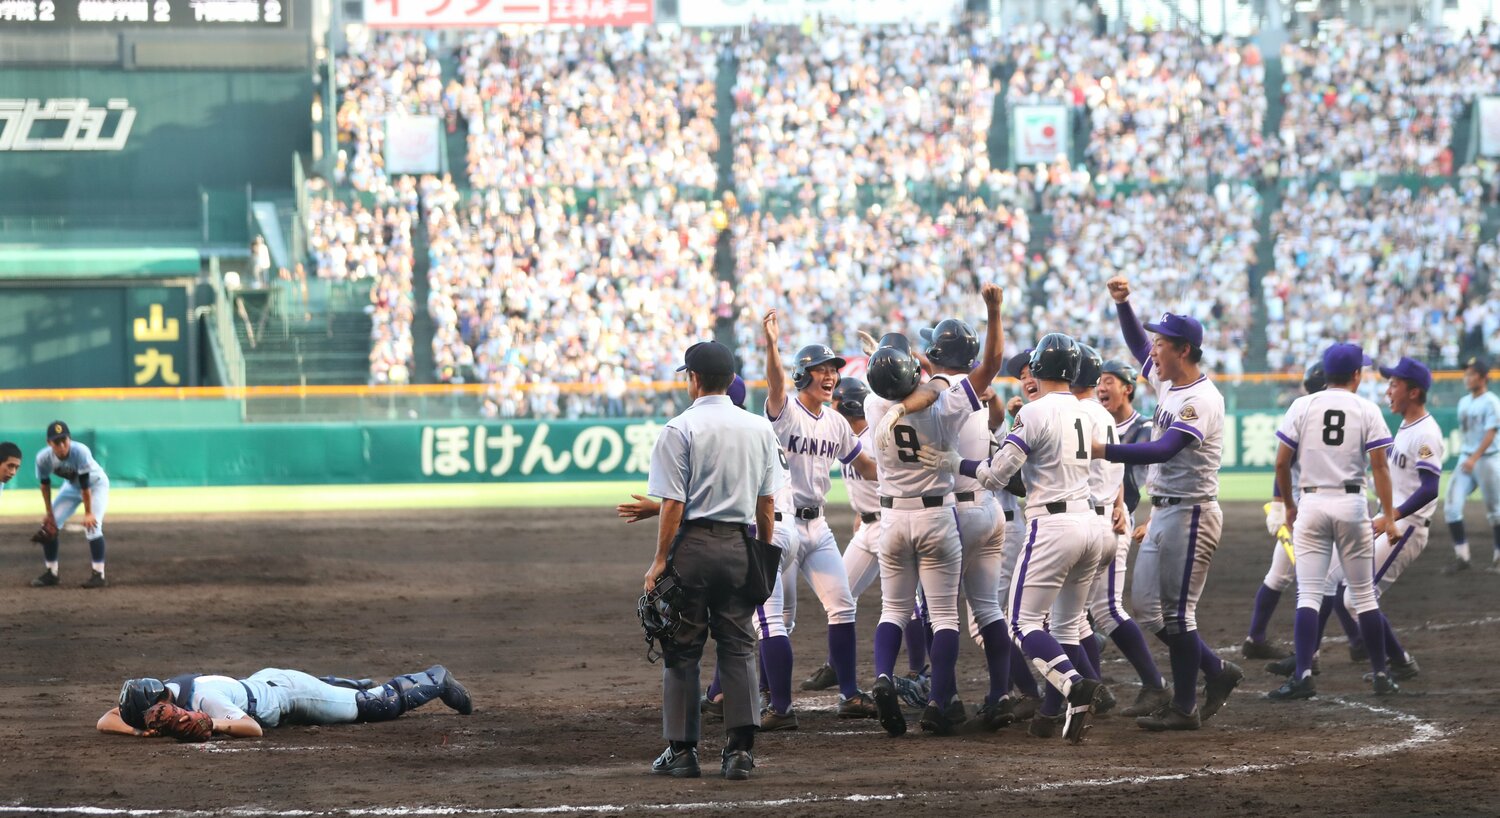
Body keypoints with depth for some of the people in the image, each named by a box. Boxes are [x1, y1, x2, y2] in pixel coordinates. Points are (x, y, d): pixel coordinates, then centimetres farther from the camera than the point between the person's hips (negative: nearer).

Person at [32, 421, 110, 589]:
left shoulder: (80, 451, -37)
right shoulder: (43, 458, -25)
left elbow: (85, 484, -31)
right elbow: (45, 485, -9)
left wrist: (88, 513, -27)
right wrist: (49, 513, -6)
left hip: (96, 483, -5)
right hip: (71, 486, 5)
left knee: (92, 526, -22)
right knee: (49, 526, 0)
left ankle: (99, 574, -12)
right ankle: (51, 573, 15)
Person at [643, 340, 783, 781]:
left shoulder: (680, 429, -8)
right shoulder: (759, 428, 7)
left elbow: (673, 503, -12)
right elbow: (767, 501, 8)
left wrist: (660, 561, -8)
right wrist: (764, 556, 16)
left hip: (693, 544, -4)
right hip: (740, 546, 4)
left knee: (682, 650, 4)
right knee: (739, 648, 6)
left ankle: (682, 750, 6)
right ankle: (740, 749, -1)